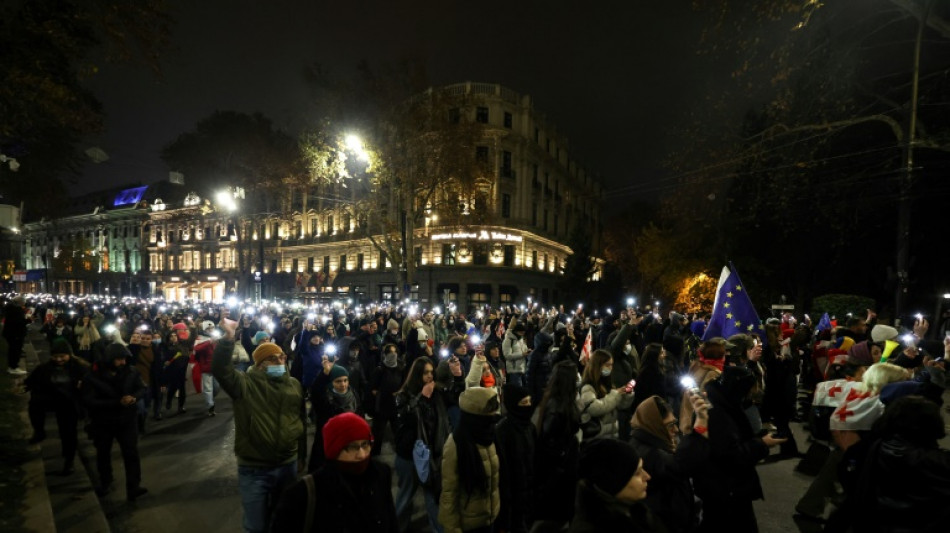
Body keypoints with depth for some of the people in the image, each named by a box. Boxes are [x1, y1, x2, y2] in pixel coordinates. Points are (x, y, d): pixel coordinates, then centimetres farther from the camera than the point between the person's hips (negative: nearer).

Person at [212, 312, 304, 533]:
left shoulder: (294, 384, 6)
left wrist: (297, 431, 8)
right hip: (254, 469, -4)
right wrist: (228, 336, -39)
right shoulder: (245, 383, -10)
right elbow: (220, 369, -28)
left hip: (287, 464, 4)